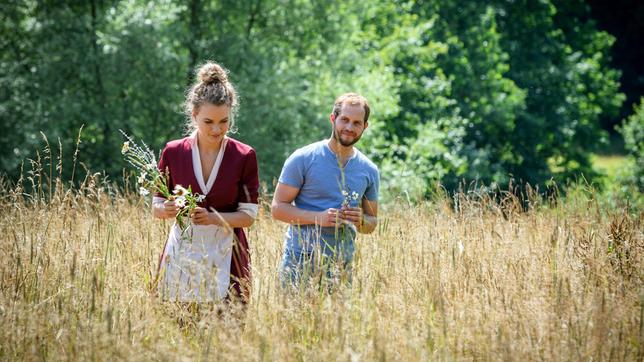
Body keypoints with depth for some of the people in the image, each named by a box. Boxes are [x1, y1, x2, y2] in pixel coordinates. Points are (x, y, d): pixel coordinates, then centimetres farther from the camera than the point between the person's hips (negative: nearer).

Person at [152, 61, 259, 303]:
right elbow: (156, 207, 8)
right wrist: (168, 209, -15)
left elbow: (248, 215, -2)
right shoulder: (173, 152, 2)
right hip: (181, 253, 1)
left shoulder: (244, 156, -1)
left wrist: (212, 218, -19)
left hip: (225, 255, -1)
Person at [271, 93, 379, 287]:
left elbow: (372, 222, 17)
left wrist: (361, 221, -8)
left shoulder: (369, 170, 8)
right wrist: (319, 217, -19)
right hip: (300, 261, -4)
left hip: (342, 265, 4)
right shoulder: (303, 159, -4)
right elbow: (278, 208, -6)